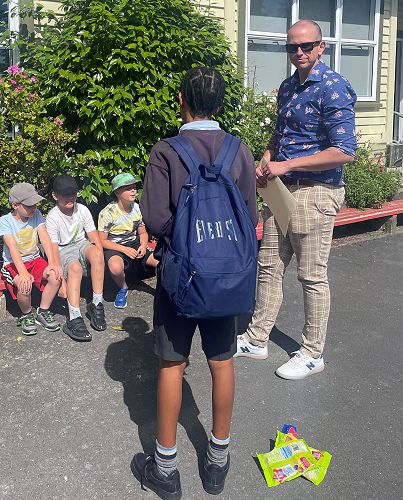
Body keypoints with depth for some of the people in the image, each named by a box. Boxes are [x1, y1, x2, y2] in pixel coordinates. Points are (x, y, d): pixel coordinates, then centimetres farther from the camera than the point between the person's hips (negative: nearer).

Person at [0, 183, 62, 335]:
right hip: (13, 264, -4)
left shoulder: (36, 214, -1)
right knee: (25, 286, -34)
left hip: (34, 259, 4)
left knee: (55, 276, -25)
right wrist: (23, 273, -38)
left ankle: (43, 312, -2)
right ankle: (27, 315, -2)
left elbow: (45, 238, -11)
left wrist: (52, 263, -26)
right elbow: (13, 248, -24)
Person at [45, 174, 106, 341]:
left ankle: (96, 305, -25)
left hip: (81, 244, 3)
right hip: (63, 250, -3)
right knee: (75, 267, -36)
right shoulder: (52, 218, -15)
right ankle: (74, 319, -41)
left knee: (96, 253, -31)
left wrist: (99, 261, -18)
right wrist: (61, 281, -28)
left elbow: (94, 237, -2)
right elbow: (54, 251, -20)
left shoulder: (82, 210, -4)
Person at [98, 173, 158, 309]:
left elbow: (143, 232, 12)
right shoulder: (108, 213, -15)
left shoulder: (137, 208, 0)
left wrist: (143, 245, -11)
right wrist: (125, 250, -21)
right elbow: (102, 240, -12)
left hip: (134, 243, 4)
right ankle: (123, 288, -4)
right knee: (116, 267, -39)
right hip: (114, 247, -4)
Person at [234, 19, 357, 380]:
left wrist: (286, 165, -18)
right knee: (269, 266, 13)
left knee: (312, 276, 2)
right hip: (281, 188, 8)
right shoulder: (288, 87, 12)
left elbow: (344, 151, -19)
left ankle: (313, 354, 18)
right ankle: (257, 340, 27)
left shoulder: (333, 87, -13)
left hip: (315, 192, -8)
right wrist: (266, 163, 6)